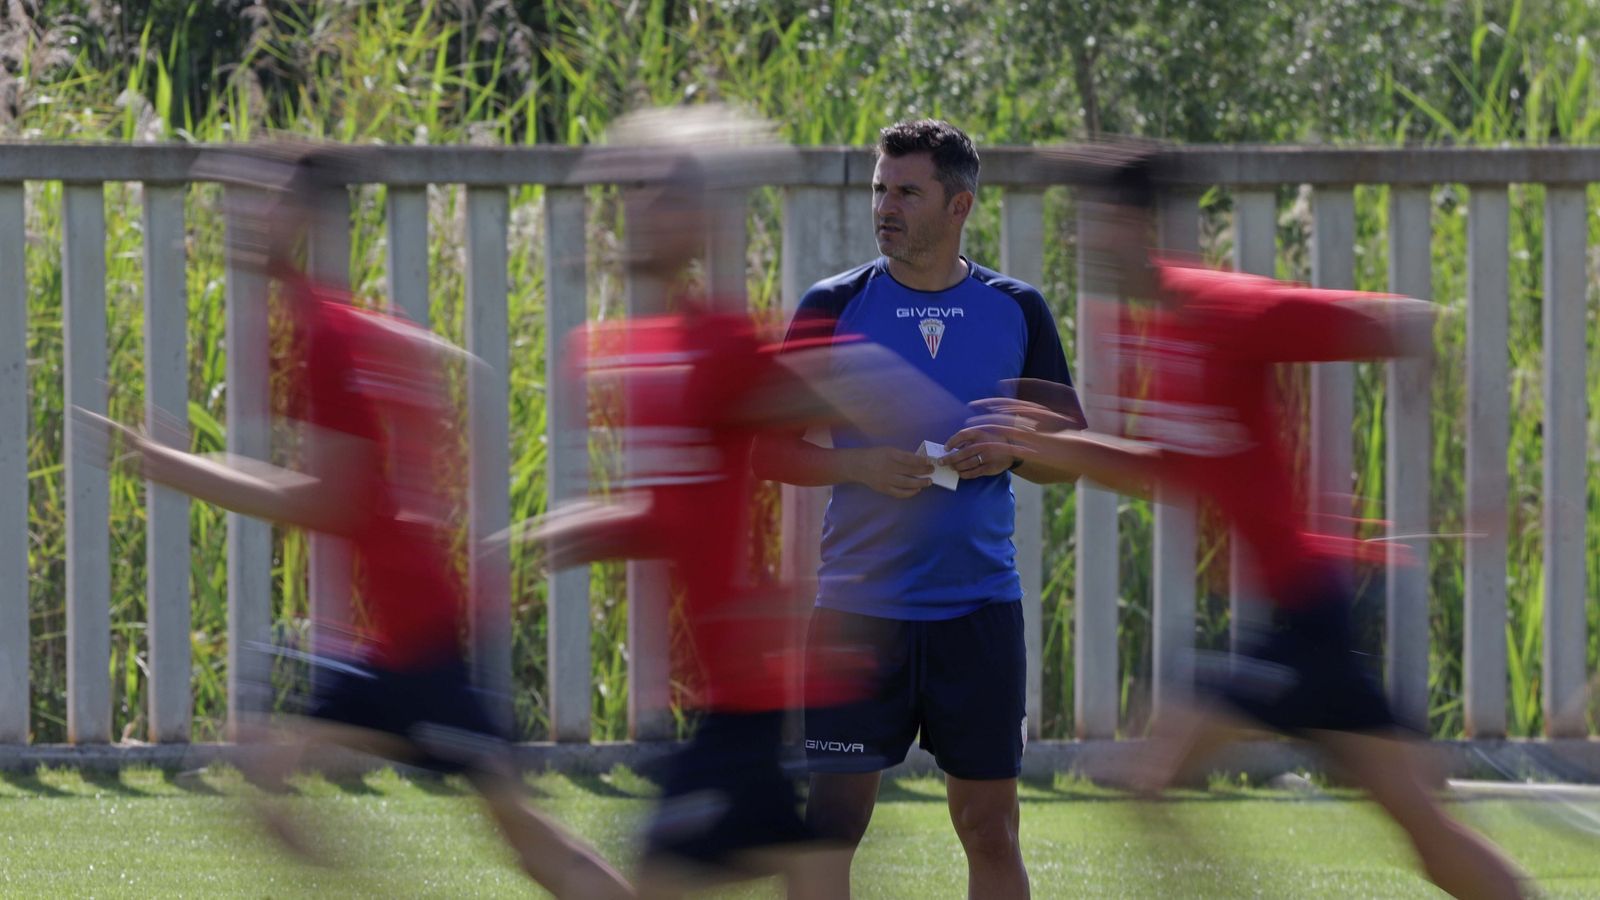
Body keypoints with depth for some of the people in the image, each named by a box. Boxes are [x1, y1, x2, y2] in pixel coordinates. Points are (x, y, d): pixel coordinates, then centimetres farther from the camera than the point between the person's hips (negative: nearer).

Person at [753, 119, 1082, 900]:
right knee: (830, 822, -3)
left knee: (989, 828, 6)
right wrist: (862, 465, -16)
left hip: (980, 606, 1)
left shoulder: (1016, 310, 6)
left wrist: (1010, 454, -9)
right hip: (859, 604, -1)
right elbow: (770, 448, 1)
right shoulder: (834, 307, 1)